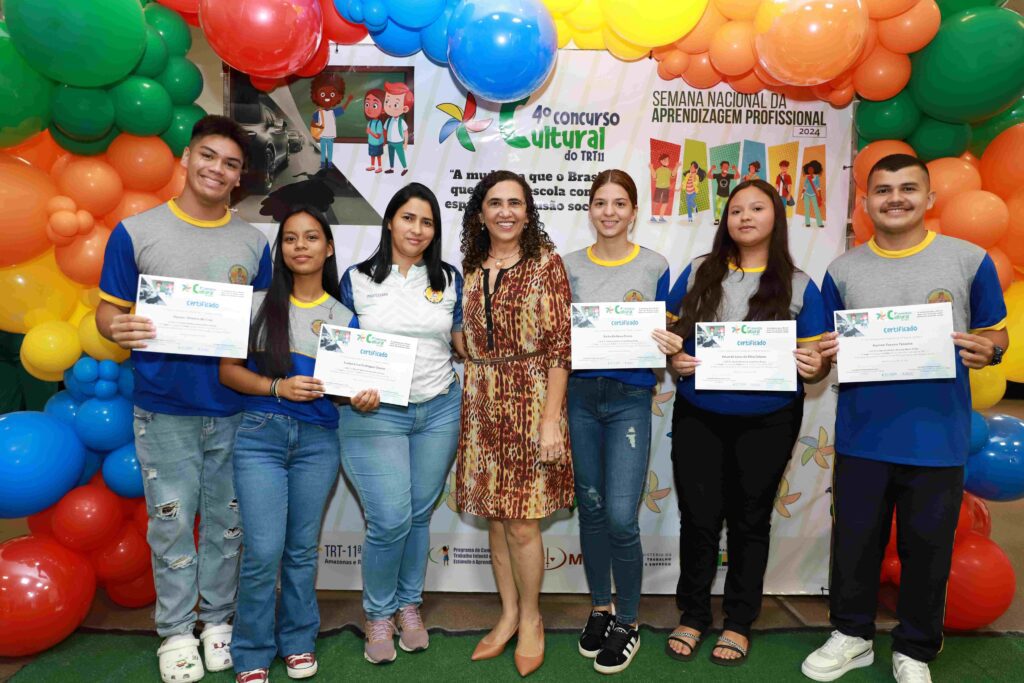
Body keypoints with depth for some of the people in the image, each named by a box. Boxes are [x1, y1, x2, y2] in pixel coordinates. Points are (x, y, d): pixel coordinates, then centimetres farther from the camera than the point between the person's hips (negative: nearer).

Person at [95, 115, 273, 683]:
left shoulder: (254, 243, 6)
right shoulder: (135, 231, -1)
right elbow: (108, 310, 2)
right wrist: (117, 328, -21)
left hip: (236, 408, 2)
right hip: (164, 410, -2)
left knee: (227, 522, 12)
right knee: (171, 524, 7)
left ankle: (219, 619, 31)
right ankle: (176, 632, 25)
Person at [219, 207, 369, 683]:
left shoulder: (344, 316, 6)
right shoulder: (258, 305, 2)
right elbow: (228, 371, 1)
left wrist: (362, 396, -13)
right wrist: (277, 387, -14)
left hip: (318, 441, 1)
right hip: (260, 435, -1)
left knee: (302, 549, 11)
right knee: (263, 552, -4)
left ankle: (298, 642, 31)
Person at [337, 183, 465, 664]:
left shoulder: (449, 279, 7)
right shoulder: (357, 279, 1)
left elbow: (467, 344, 12)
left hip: (439, 411, 2)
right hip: (376, 414, -2)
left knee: (419, 515, 10)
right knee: (390, 520, -6)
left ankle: (409, 605, 32)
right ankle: (378, 614, 20)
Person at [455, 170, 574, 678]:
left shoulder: (545, 263, -5)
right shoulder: (471, 268, 9)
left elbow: (559, 347, -9)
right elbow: (468, 341, 14)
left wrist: (551, 421, -14)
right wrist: (471, 402, 6)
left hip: (529, 402, -4)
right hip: (482, 405, 5)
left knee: (521, 522, 0)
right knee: (494, 517, 12)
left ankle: (531, 618, 23)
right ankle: (509, 615, 29)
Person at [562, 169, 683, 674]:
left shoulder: (654, 267, 2)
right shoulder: (570, 266, 6)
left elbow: (662, 338, 7)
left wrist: (671, 347, -15)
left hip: (630, 399, -2)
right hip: (581, 395, 2)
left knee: (621, 517, -7)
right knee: (591, 508, 11)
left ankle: (628, 621, 17)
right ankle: (600, 608, 31)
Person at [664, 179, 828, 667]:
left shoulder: (799, 286, 0)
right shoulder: (698, 273, 3)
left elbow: (816, 362, 0)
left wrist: (813, 367, -22)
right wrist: (675, 360, -14)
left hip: (767, 421, 0)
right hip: (698, 416, 1)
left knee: (750, 519, 13)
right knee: (698, 517, 8)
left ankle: (739, 622, 31)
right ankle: (693, 615, 28)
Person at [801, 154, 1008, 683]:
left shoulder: (970, 260, -1)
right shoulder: (842, 270, 4)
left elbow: (996, 333, 5)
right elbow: (824, 349, 10)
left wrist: (987, 351, -17)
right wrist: (827, 354, -13)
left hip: (938, 437, -1)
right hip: (861, 436, 2)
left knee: (927, 547, 12)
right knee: (854, 540, 12)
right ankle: (852, 635, 34)